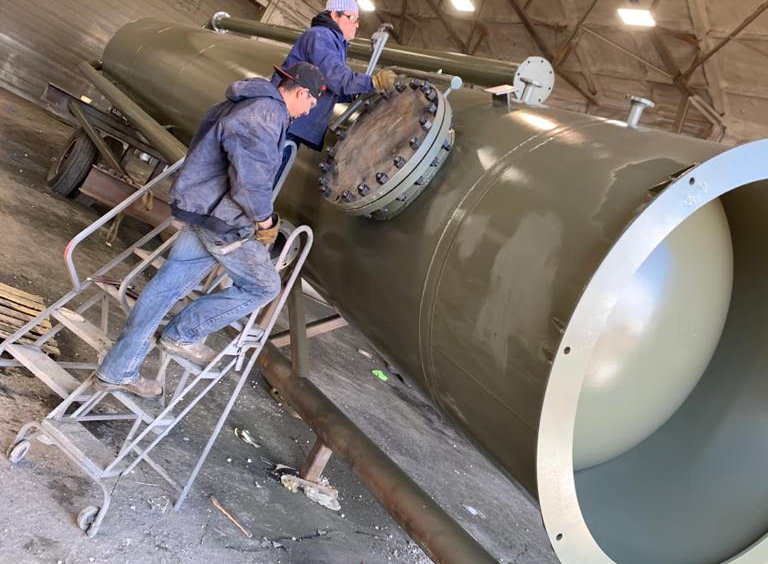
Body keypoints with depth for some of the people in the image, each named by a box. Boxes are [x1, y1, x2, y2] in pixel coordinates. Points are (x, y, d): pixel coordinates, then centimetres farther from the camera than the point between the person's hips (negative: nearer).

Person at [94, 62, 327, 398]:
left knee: (168, 286, 12)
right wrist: (264, 220, -10)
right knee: (263, 286, 10)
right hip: (222, 220, -10)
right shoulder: (266, 115, -19)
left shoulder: (244, 105, 15)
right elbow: (251, 181, -27)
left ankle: (117, 371, 20)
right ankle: (183, 335, 17)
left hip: (200, 210, 10)